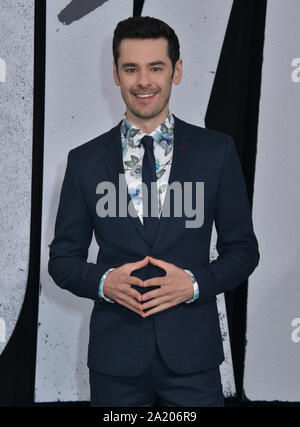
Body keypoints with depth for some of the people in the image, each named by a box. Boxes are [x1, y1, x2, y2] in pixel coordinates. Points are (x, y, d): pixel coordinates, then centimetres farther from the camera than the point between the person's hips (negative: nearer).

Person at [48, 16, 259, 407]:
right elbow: (63, 258, 6)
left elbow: (243, 248, 4)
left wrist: (195, 283, -13)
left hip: (192, 353, 0)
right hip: (115, 356, 1)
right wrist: (102, 281, -13)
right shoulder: (84, 160, 2)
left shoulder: (217, 151, 0)